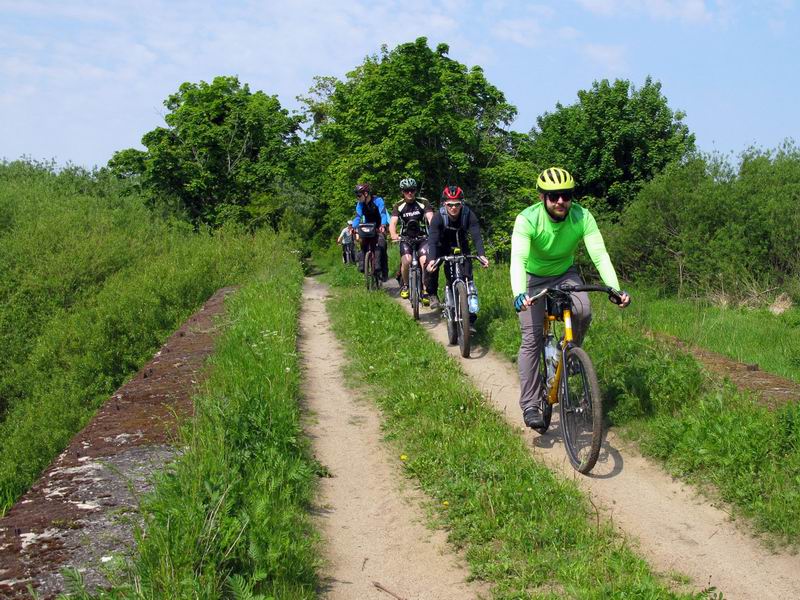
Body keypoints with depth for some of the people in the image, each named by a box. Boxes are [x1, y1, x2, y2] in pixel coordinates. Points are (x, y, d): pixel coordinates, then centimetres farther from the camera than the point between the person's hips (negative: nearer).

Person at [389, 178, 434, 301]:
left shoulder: (423, 203, -5)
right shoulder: (399, 206, -3)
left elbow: (430, 218, -19)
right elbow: (392, 223, -15)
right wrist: (394, 235, -38)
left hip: (422, 237, 0)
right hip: (406, 238, 0)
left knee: (424, 261, -23)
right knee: (406, 261, -25)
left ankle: (425, 291, -7)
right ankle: (405, 285, 2)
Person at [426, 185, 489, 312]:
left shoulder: (469, 215, -26)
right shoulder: (438, 217, -29)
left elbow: (476, 236, -32)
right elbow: (432, 240, -37)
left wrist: (481, 255, -50)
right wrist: (431, 259, -54)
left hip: (460, 246, 1)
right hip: (442, 246, 0)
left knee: (466, 275, -14)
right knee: (432, 266, -24)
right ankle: (433, 294, -1)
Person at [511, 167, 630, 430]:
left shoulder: (582, 217, -23)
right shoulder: (527, 219, -30)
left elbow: (599, 254, -30)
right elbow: (518, 259, -41)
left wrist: (614, 289, -46)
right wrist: (519, 294, -59)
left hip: (566, 274, 2)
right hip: (534, 278, -2)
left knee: (583, 312, -28)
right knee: (531, 339, -11)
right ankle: (530, 405, -4)